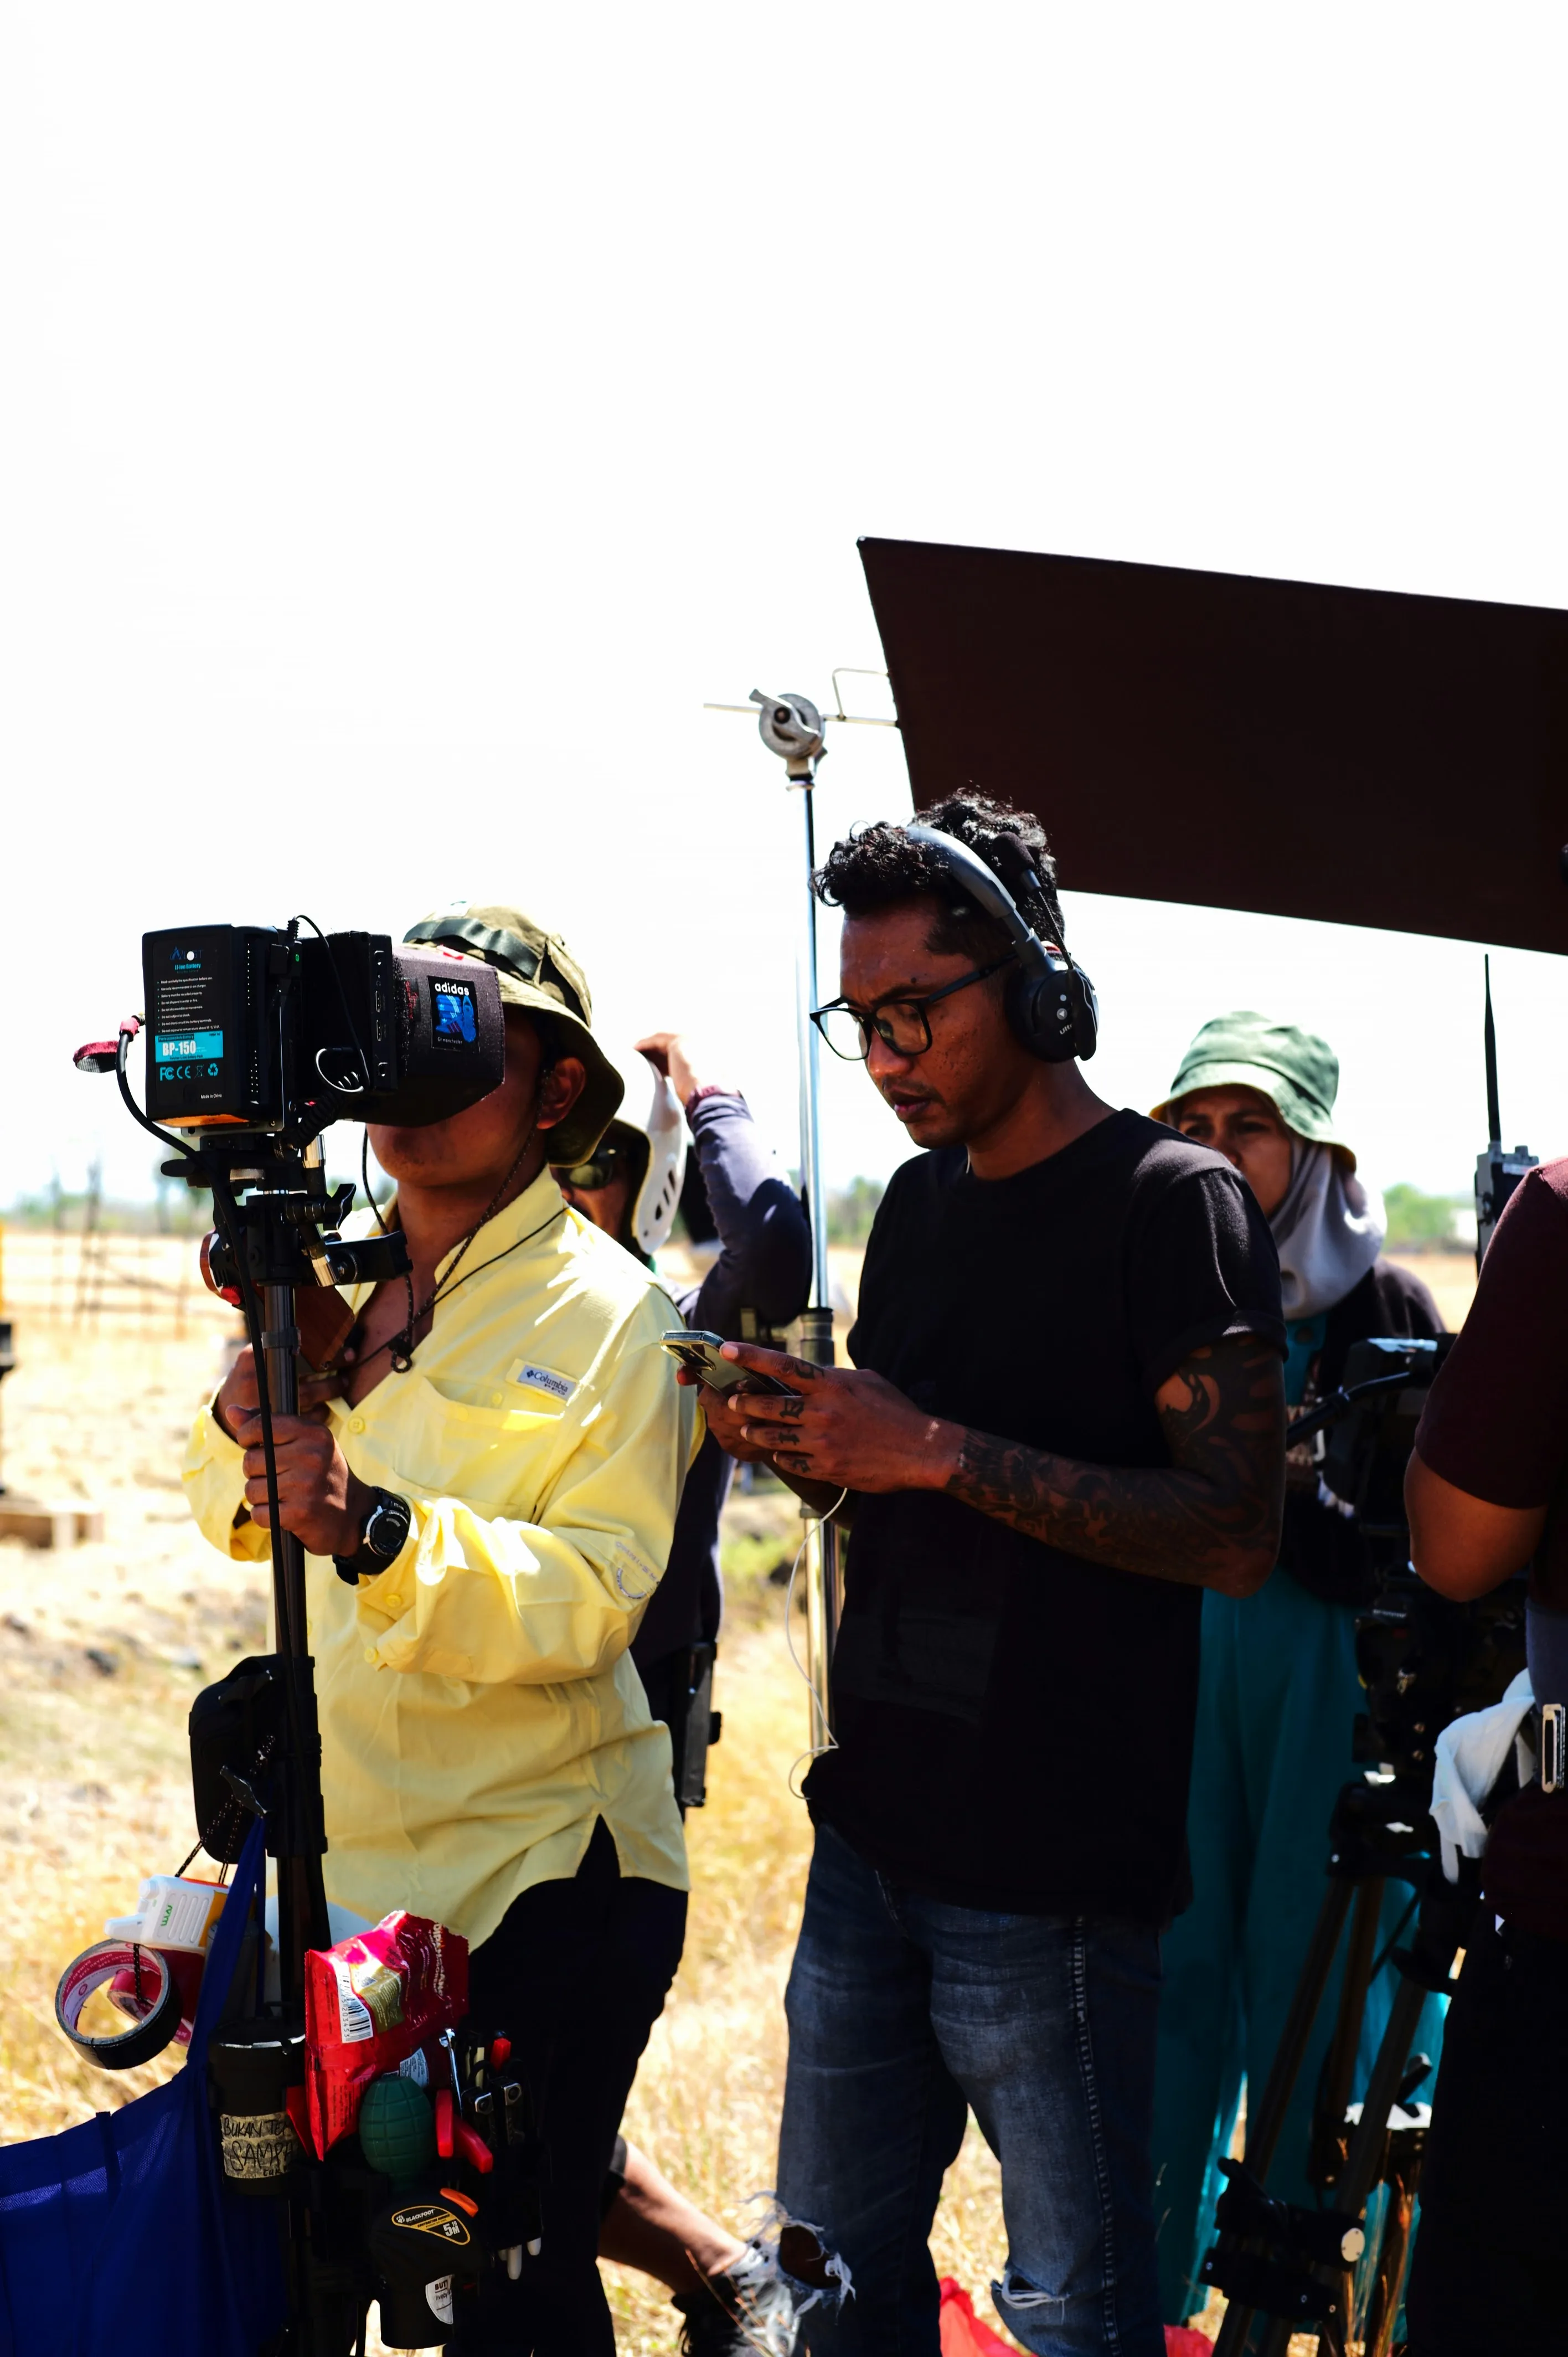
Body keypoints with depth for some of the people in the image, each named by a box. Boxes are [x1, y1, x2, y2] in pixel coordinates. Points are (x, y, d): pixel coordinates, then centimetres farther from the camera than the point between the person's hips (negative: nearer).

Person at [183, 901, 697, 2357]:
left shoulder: (607, 1313, -10)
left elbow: (594, 1596, -21)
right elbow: (234, 1521, 16)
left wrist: (379, 1532, -35)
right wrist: (246, 1425, -7)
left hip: (541, 1869, -6)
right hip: (343, 1849, 6)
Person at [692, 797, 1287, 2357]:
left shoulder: (1173, 1201, -9)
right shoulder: (921, 1199, 14)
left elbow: (1234, 1531, -18)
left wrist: (939, 1452, -21)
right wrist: (789, 1441, 1)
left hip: (1051, 1873, -7)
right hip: (874, 1834, 7)